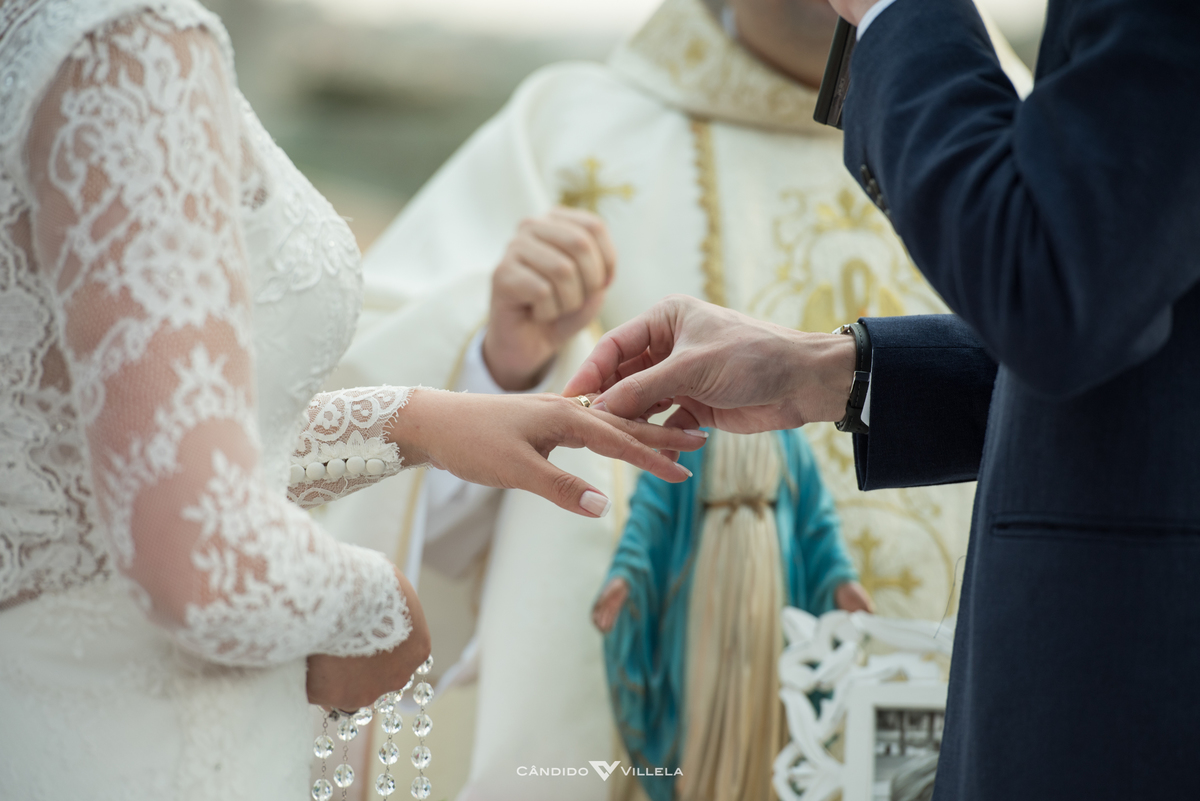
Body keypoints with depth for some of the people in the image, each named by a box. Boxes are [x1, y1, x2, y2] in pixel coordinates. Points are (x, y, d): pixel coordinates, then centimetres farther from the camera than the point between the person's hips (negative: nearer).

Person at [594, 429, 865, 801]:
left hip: (764, 577, 2)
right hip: (704, 580, -1)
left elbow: (816, 518, 10)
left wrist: (841, 578, -4)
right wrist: (624, 572, -17)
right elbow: (650, 507, -2)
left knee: (754, 695, 0)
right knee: (702, 689, -2)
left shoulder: (788, 439, 12)